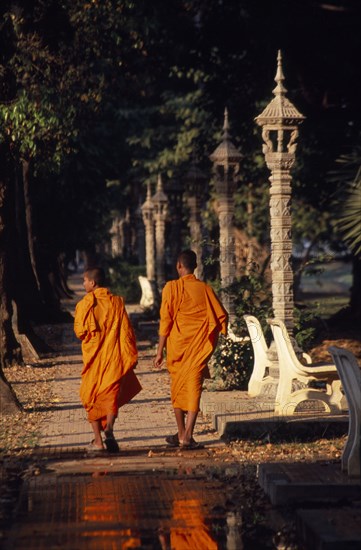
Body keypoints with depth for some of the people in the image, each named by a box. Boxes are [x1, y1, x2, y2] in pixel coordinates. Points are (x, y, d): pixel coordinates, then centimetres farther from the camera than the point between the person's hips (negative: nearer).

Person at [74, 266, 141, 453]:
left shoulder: (85, 304, -7)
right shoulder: (116, 302, 1)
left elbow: (80, 331, -6)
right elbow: (126, 330, 0)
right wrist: (132, 355, 6)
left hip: (93, 357, -1)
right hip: (115, 357, 2)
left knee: (93, 397, 9)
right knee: (111, 393, 4)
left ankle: (98, 441, 8)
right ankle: (109, 428, -23)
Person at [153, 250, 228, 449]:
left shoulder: (171, 287, -4)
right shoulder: (205, 288, 3)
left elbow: (165, 321, -7)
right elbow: (222, 316, 2)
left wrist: (160, 351, -4)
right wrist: (211, 340, 15)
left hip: (178, 346, -1)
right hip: (199, 348, 1)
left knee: (178, 388, 15)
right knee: (194, 388, -2)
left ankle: (181, 434, 22)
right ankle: (187, 436, -14)